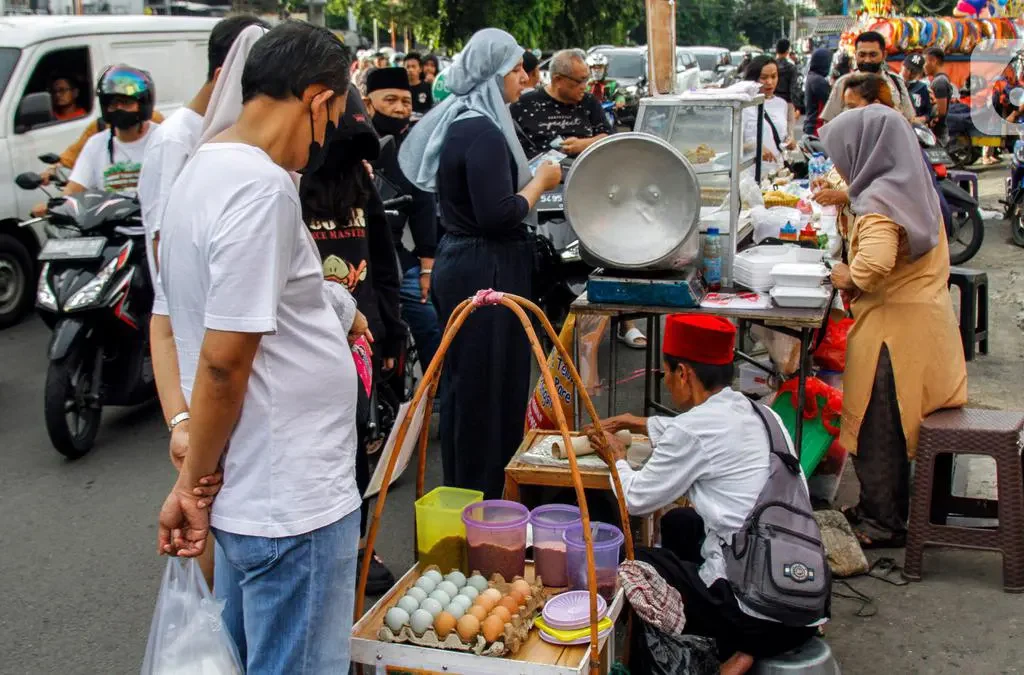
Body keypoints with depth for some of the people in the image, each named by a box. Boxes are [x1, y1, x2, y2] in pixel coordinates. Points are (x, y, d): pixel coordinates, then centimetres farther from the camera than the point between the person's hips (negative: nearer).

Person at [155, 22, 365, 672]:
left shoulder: (203, 171, 9)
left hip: (249, 494, 10)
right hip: (293, 504, -10)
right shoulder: (262, 187, -21)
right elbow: (224, 358, -22)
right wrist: (191, 483, -11)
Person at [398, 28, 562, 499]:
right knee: (488, 388, 0)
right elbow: (498, 214, -24)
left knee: (465, 384, 17)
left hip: (462, 262, 10)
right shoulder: (482, 132, -19)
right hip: (484, 271, -10)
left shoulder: (459, 122, 11)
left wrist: (531, 178, 12)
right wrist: (541, 181, -10)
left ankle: (462, 495, 30)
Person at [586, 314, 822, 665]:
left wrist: (616, 459, 20)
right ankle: (741, 646, 15)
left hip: (762, 616, -8)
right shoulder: (759, 415, 8)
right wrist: (643, 424, 40)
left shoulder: (692, 430, -14)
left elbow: (636, 500, 0)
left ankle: (732, 651, 5)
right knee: (678, 523, 25)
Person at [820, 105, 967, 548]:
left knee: (875, 426, 3)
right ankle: (886, 509, 31)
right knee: (895, 424, 19)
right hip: (924, 318, 9)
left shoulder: (879, 202, -19)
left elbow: (875, 263, -35)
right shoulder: (914, 190, 10)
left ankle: (882, 523, 13)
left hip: (893, 327, -9)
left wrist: (848, 278, -15)